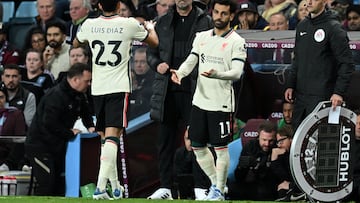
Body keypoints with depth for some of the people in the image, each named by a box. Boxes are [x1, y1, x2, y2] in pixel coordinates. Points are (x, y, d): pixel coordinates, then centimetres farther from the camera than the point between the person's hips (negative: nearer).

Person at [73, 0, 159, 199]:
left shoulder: (89, 25, 1)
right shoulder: (129, 24, -5)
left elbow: (76, 44, 24)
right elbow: (154, 42, 13)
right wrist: (150, 27, 34)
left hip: (97, 88, 3)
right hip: (119, 88, -3)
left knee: (105, 137, 15)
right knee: (112, 136, -11)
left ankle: (115, 185, 22)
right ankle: (100, 186, -24)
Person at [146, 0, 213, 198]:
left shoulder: (205, 22, 4)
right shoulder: (163, 22, 13)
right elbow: (151, 51, 18)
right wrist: (157, 65, -4)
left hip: (193, 91, -3)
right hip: (167, 90, 4)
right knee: (165, 140, 6)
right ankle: (165, 187, 12)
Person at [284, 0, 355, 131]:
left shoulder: (333, 28, -8)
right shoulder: (302, 26, 15)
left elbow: (347, 64, -10)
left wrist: (339, 92, -18)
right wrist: (290, 85, 14)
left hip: (321, 96, -7)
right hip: (301, 94, 7)